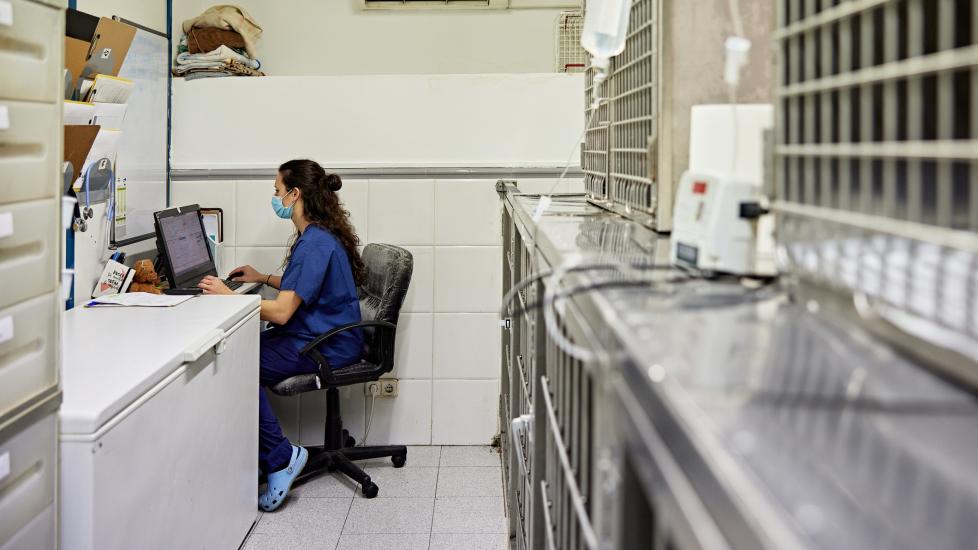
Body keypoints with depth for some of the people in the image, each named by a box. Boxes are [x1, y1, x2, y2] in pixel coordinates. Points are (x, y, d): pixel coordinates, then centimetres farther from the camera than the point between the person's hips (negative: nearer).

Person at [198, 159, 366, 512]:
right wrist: (264, 279, 20)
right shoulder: (318, 235, 13)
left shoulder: (316, 244, -20)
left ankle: (280, 457, -11)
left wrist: (229, 295, -16)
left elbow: (281, 311, -24)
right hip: (319, 336, 11)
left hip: (328, 347, -11)